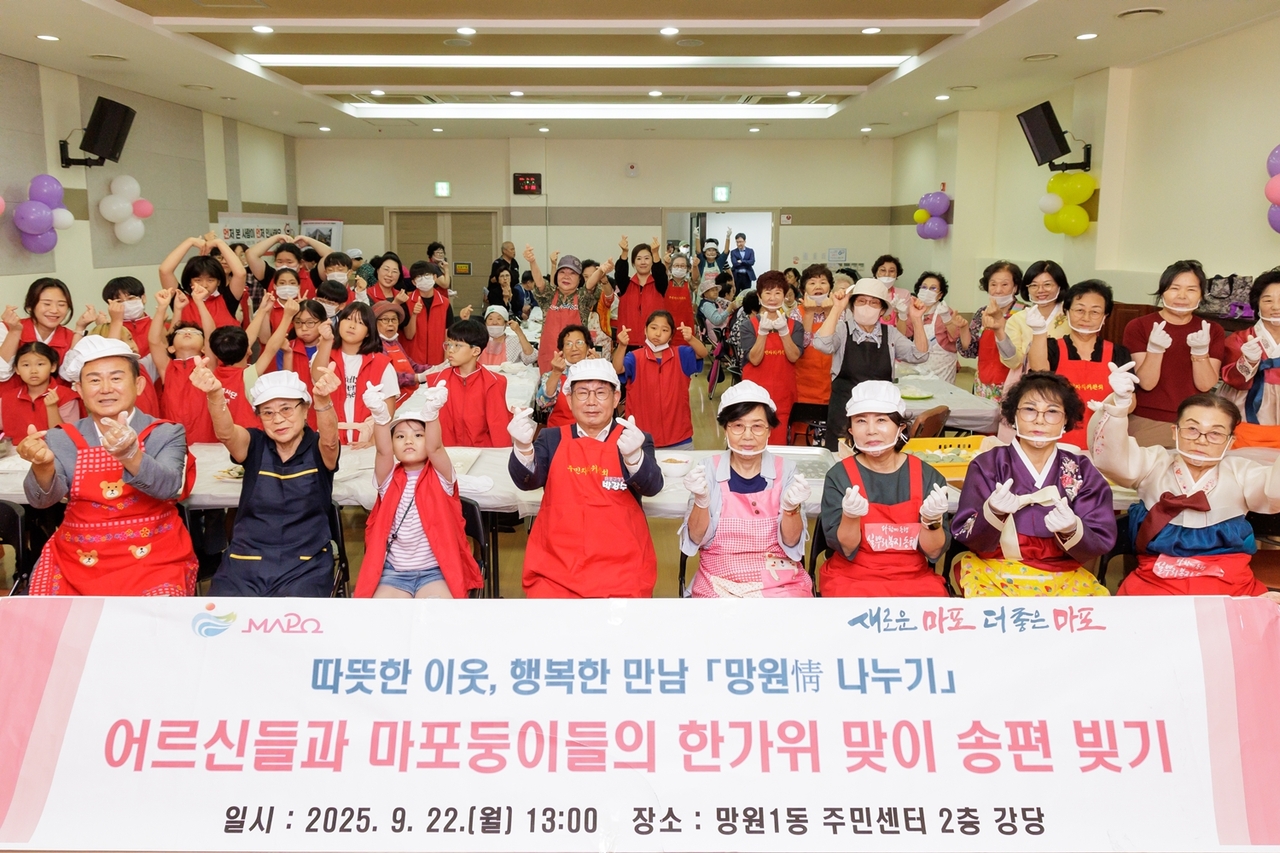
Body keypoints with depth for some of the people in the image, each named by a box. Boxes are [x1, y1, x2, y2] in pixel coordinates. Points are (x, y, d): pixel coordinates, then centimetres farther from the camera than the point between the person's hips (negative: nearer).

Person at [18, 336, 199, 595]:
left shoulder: (166, 434, 0)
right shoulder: (63, 439, 6)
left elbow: (169, 487, -20)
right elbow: (42, 498, -10)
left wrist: (130, 455, -38)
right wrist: (43, 466, -32)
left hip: (153, 562, -3)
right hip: (76, 563, 3)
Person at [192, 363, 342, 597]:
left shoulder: (319, 450, -1)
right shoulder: (254, 445, 4)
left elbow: (329, 438, -26)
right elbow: (225, 433, -18)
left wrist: (323, 400, -48)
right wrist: (215, 395, -41)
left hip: (305, 565, -2)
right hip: (245, 561, 2)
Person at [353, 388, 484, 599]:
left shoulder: (439, 477, 0)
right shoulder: (389, 479, 5)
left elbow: (435, 448, -20)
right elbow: (383, 451, -15)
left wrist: (431, 414, -40)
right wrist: (380, 416, -35)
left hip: (435, 571, -2)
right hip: (393, 572, 2)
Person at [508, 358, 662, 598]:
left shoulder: (635, 441, 5)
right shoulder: (552, 439, 9)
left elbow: (651, 487, -13)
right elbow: (527, 481, -8)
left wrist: (633, 456, -34)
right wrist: (523, 447, -28)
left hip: (622, 570, 0)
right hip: (554, 569, 1)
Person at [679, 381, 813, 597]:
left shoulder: (785, 470, -1)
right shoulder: (708, 469, -1)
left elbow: (791, 544, -2)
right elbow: (696, 540, -2)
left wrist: (791, 507, -21)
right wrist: (701, 501, -20)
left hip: (780, 583, 1)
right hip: (719, 584, -1)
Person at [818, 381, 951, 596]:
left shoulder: (927, 476, -1)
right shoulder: (839, 476, -4)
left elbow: (933, 552, -2)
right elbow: (846, 549, -8)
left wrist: (932, 520, -21)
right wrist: (850, 516, -27)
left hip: (915, 580, 2)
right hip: (851, 579, -2)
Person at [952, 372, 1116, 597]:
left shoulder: (1082, 471, 3)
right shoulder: (986, 465, -3)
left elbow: (1099, 546, -3)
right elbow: (969, 539, -9)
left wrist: (1072, 531, -23)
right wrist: (993, 513, -28)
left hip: (1063, 579, 2)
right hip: (994, 575, -2)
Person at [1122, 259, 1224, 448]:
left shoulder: (1213, 331, 4)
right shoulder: (1138, 326, -4)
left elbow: (1205, 385, -6)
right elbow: (1146, 383, -11)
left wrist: (1200, 350, -21)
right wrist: (1154, 349, -27)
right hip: (1148, 423, -2)